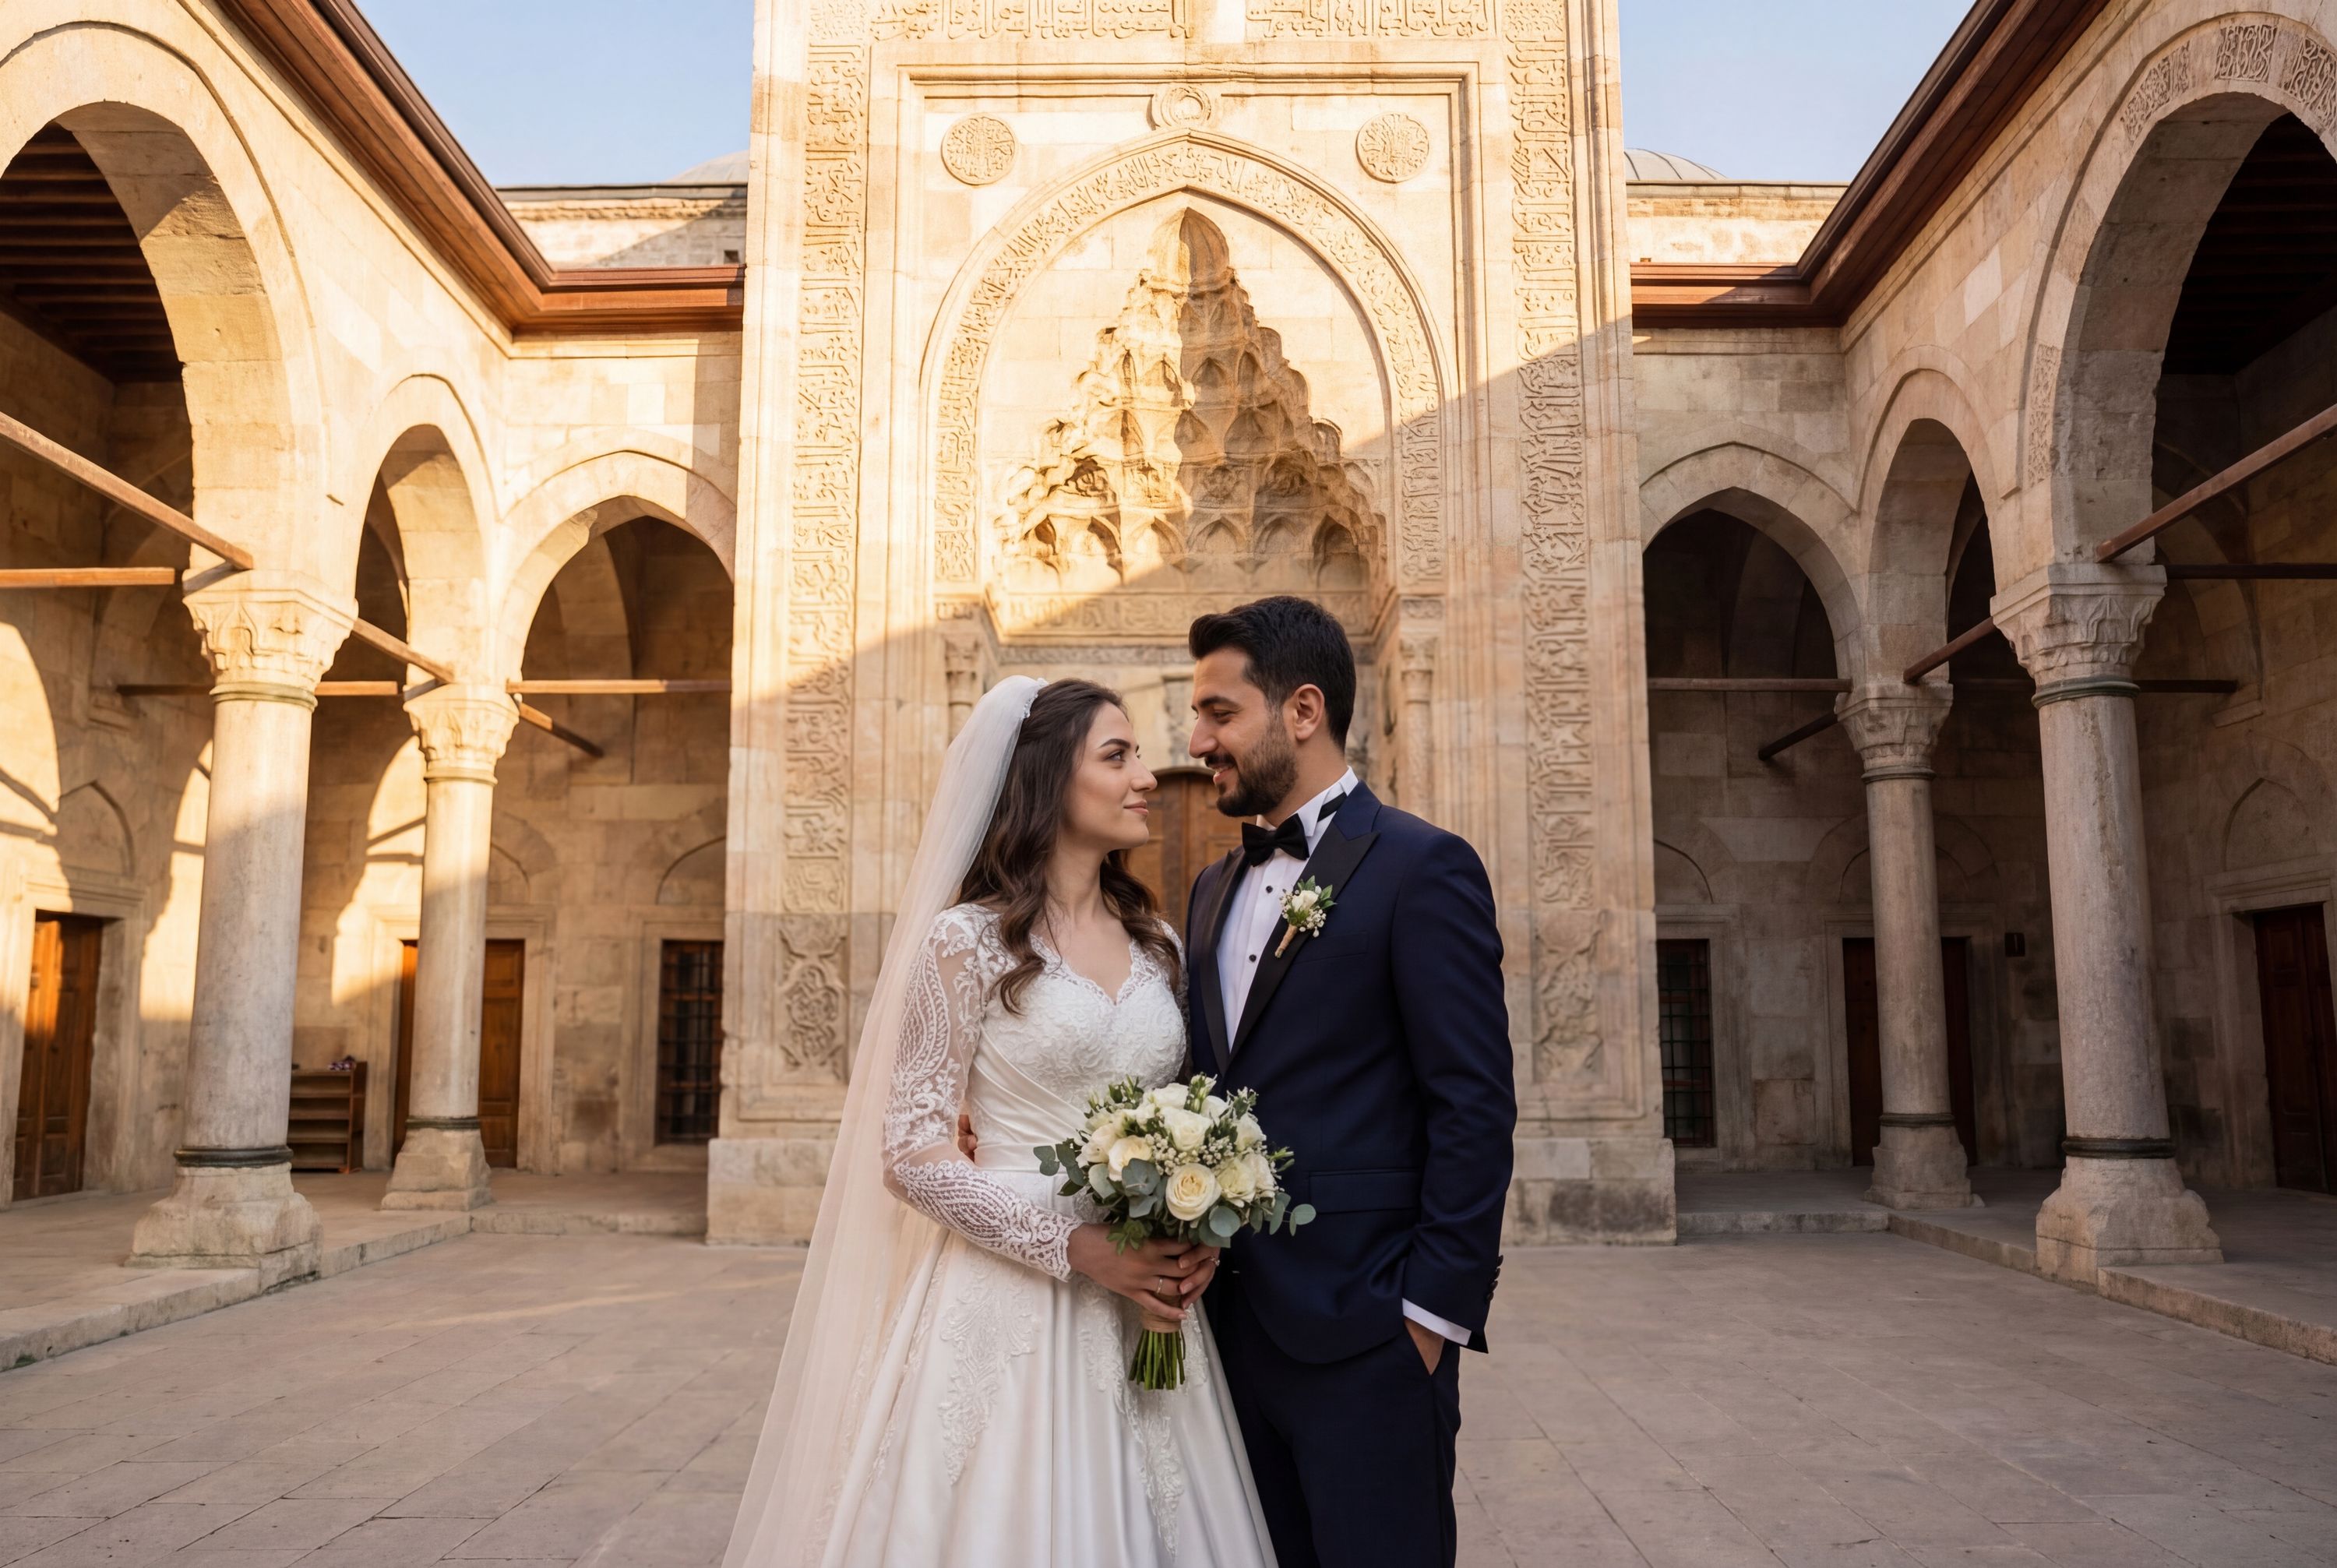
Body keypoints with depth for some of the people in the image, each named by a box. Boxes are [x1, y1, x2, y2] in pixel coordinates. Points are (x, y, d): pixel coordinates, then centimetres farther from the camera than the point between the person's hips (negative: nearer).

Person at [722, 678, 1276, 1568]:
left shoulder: (1155, 946, 9)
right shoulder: (970, 941, -7)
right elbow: (909, 1153, -9)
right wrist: (1077, 1247, -17)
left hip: (1143, 1309, 5)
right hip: (1011, 1304, -5)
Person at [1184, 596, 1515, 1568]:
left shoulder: (1420, 868, -9)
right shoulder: (1214, 889, 13)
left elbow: (1476, 1110, -13)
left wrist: (1434, 1315, -15)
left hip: (1363, 1337, -7)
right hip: (1232, 1329, 7)